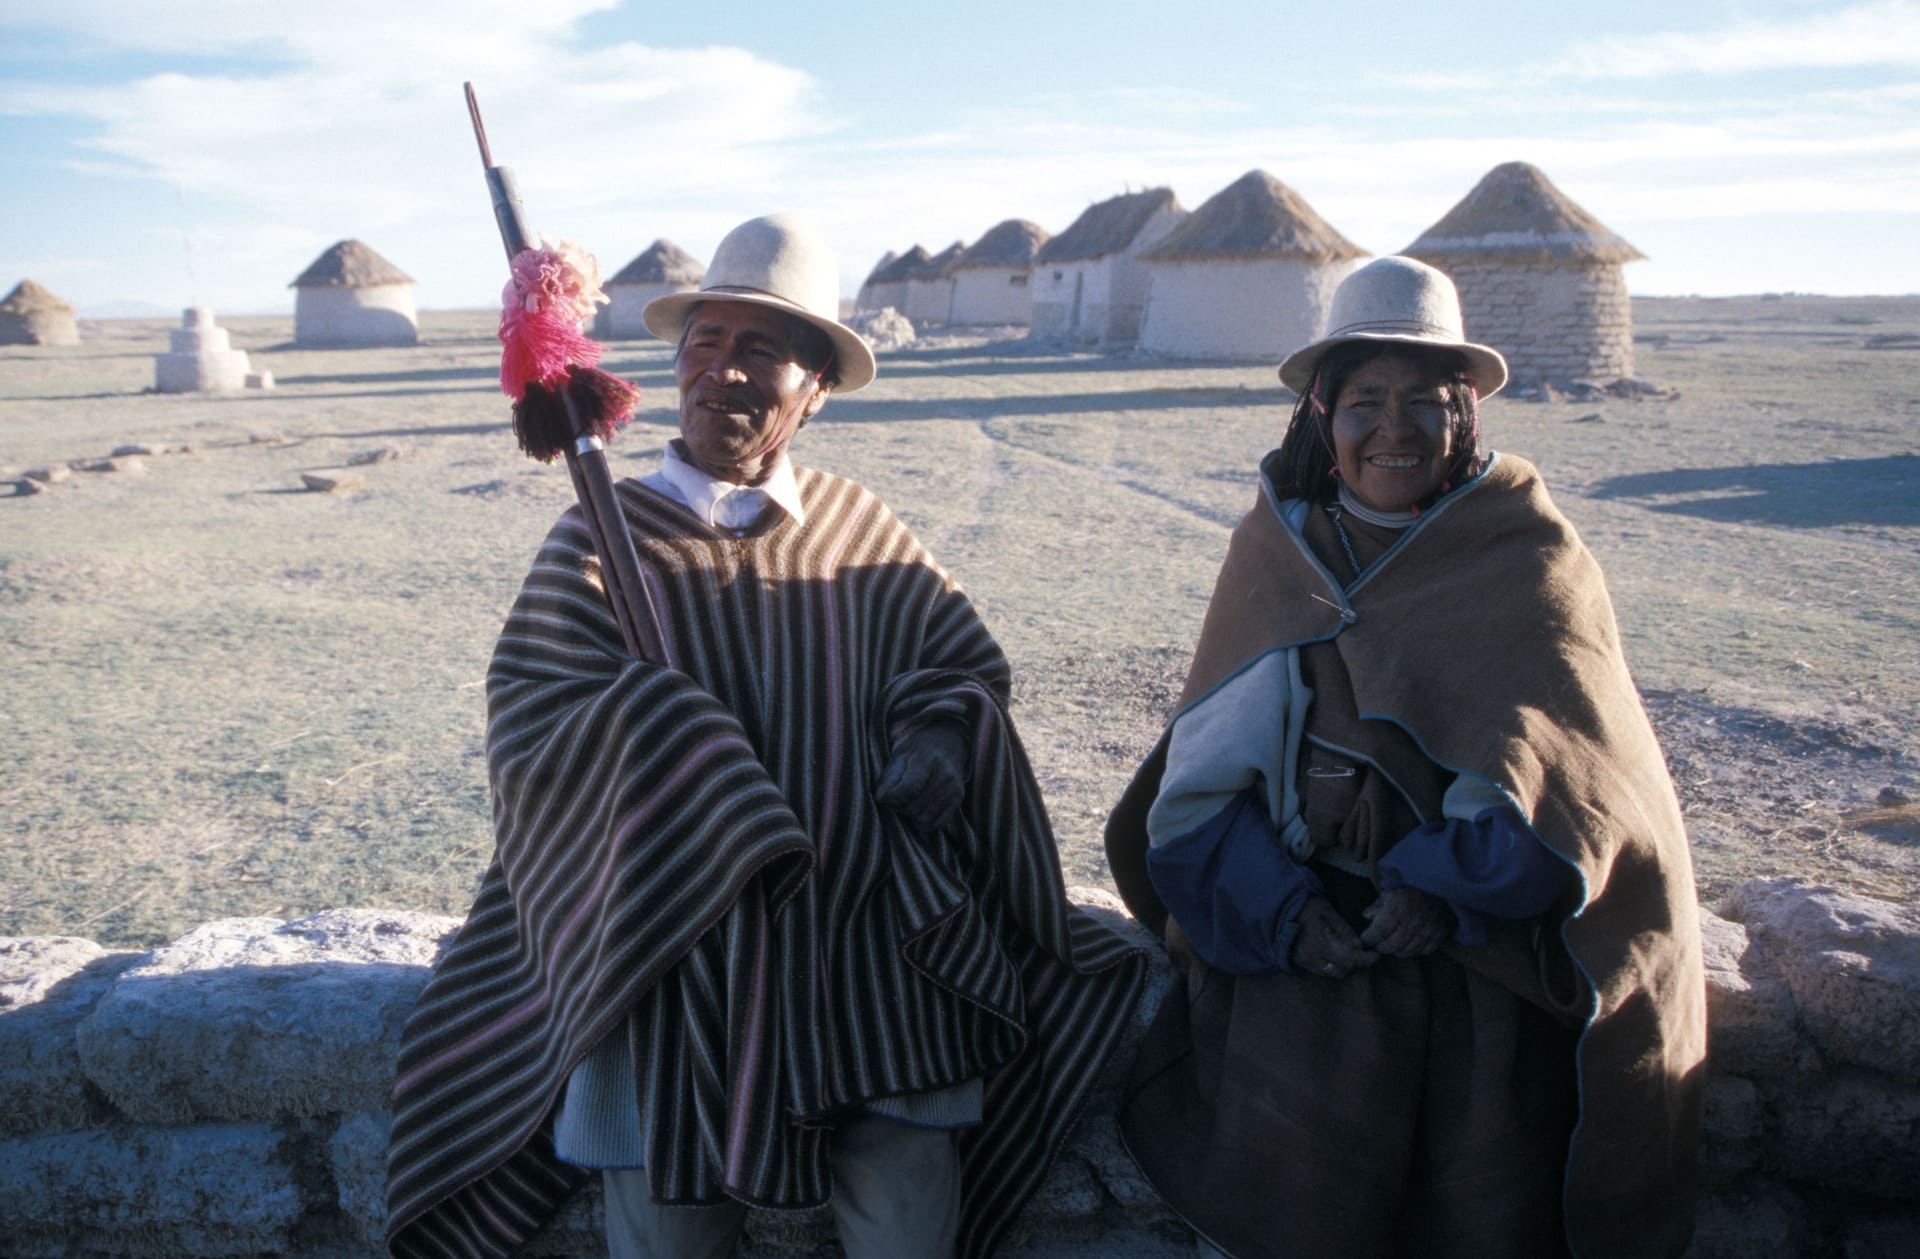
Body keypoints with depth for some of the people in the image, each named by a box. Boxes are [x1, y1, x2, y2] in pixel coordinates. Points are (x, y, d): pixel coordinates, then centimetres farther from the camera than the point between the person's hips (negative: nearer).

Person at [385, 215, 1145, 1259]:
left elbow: (962, 658, 11)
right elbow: (528, 722, -9)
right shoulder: (605, 538, -1)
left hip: (877, 961, 2)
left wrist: (937, 742, -10)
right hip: (680, 965, -1)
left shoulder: (862, 528, 7)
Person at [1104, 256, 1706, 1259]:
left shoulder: (1529, 554, -2)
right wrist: (1280, 909, -14)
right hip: (1299, 950, 1)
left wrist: (1449, 885, -21)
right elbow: (1212, 757, -1)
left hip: (1486, 967, -1)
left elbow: (1554, 753, -10)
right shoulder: (1273, 549, 2)